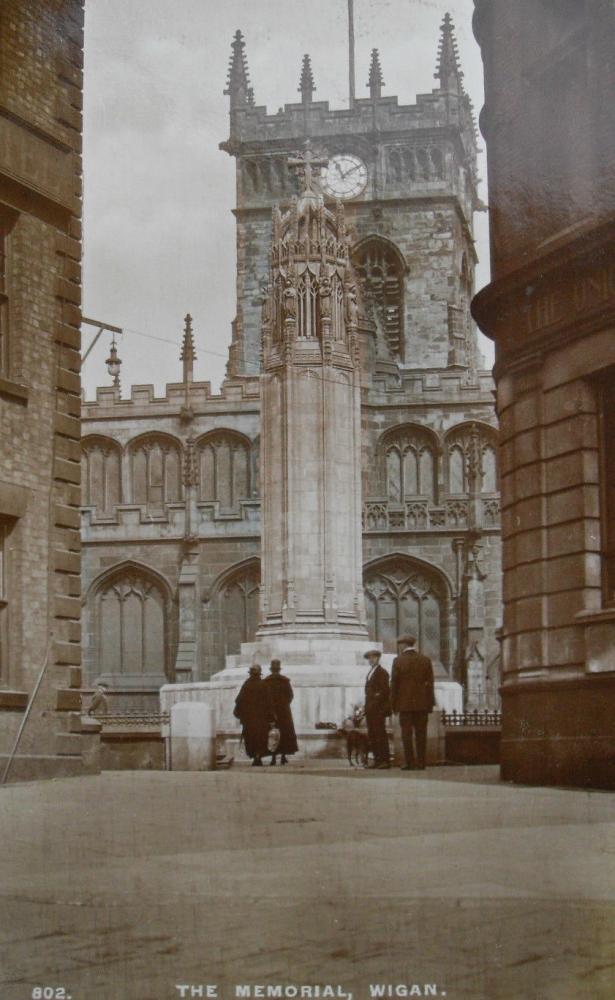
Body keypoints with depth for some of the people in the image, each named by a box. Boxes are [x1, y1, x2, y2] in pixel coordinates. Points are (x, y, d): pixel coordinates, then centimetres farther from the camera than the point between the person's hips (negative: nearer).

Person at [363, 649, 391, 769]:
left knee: (380, 734, -9)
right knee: (371, 736, 6)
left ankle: (385, 760, -9)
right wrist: (367, 707, 12)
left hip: (378, 709, -8)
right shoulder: (370, 673, 21)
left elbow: (385, 690, -12)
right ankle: (377, 760, 8)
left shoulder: (382, 672, -5)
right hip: (370, 709, 8)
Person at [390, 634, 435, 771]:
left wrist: (394, 704, 4)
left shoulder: (398, 661, -4)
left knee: (407, 733, 1)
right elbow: (430, 683, 2)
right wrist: (430, 703, 7)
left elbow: (394, 684, -3)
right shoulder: (426, 660, 3)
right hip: (422, 703, 2)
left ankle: (410, 763, -3)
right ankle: (420, 763, 2)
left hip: (405, 703, -2)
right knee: (421, 733, 4)